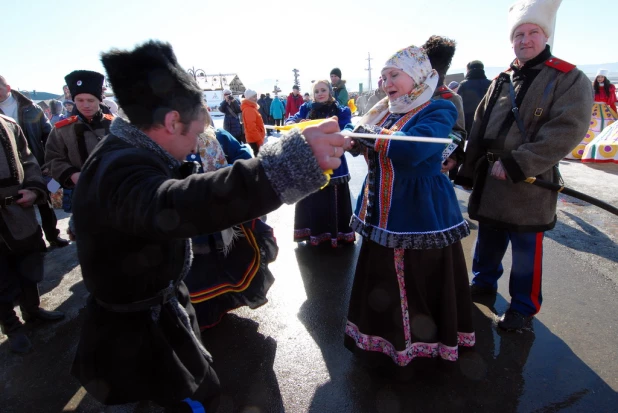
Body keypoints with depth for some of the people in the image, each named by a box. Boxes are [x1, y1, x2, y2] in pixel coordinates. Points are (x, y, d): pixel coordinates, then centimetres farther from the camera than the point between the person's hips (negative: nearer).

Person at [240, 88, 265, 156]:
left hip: (255, 139, 10)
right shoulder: (249, 109, -16)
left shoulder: (251, 108, 17)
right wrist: (260, 140, -22)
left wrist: (260, 138, 21)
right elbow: (251, 127, -24)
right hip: (255, 139, -10)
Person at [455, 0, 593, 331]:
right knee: (488, 238, 19)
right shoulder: (501, 81, 11)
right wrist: (468, 171, 6)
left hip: (530, 183, -5)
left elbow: (566, 131, -17)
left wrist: (513, 164, -22)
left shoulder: (569, 79, -5)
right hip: (489, 179, 5)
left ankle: (524, 307, 25)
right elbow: (479, 128, 11)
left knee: (526, 249, 6)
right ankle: (484, 281, 41)